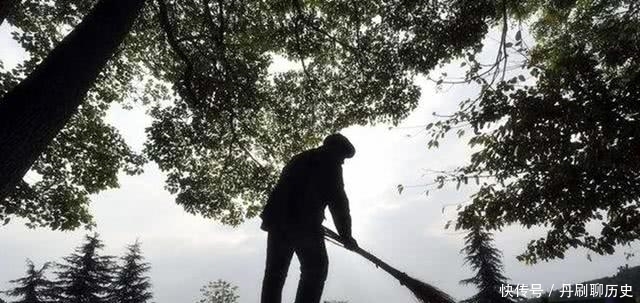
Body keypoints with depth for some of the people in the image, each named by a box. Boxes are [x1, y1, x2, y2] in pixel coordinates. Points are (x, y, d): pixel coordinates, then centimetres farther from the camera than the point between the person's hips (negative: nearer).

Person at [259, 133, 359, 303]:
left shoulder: (298, 159, 27)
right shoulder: (329, 163, 5)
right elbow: (338, 200, -2)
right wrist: (346, 235, 2)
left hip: (278, 219, 7)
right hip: (304, 222, -7)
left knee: (275, 271, 10)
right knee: (315, 270, 2)